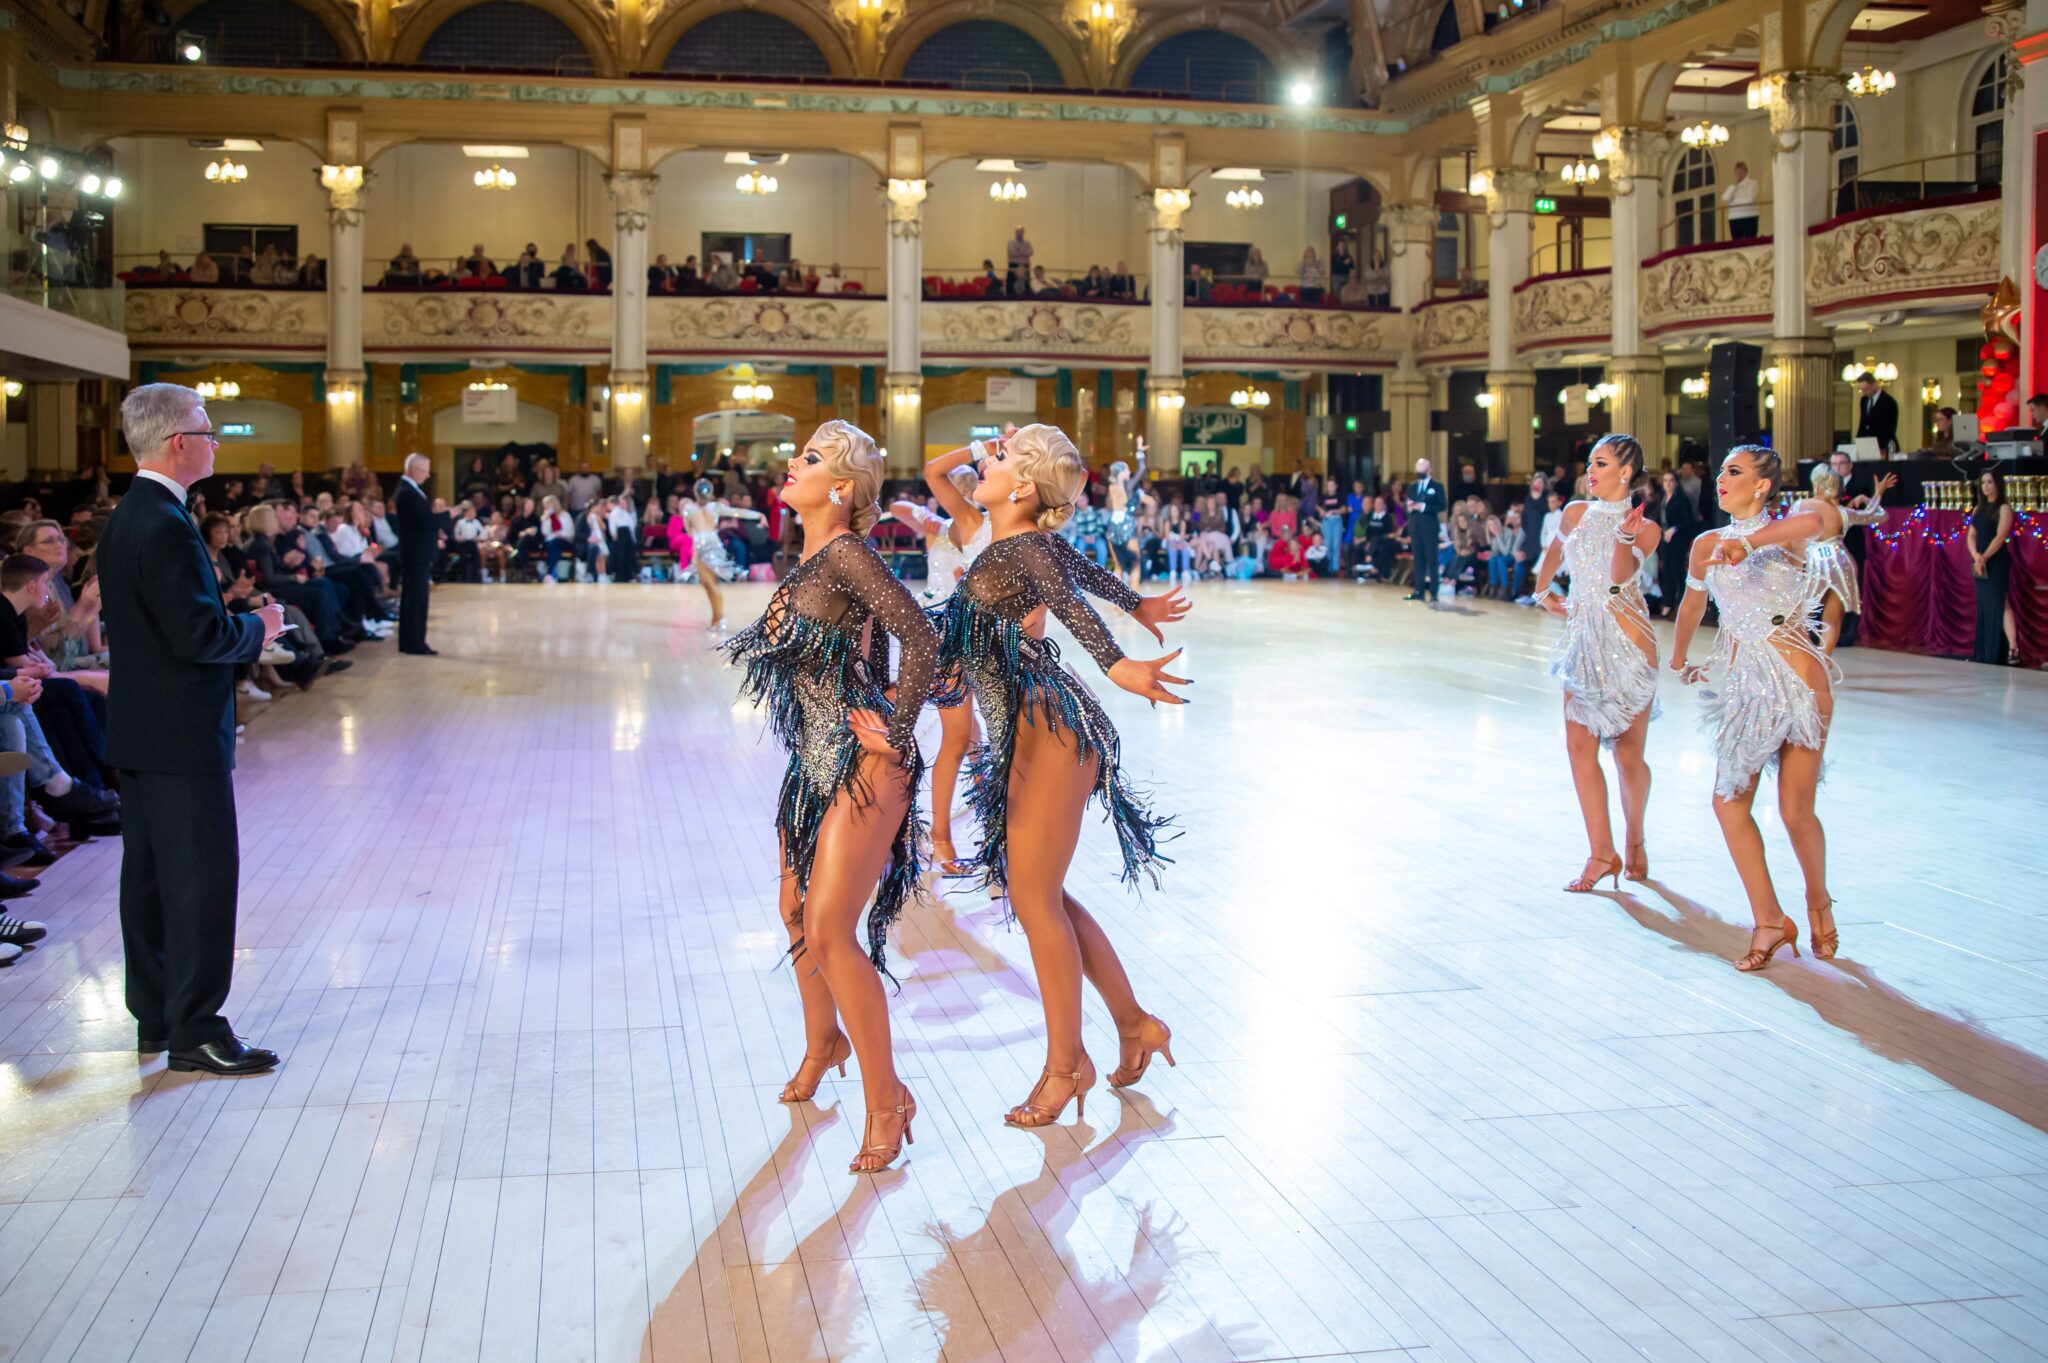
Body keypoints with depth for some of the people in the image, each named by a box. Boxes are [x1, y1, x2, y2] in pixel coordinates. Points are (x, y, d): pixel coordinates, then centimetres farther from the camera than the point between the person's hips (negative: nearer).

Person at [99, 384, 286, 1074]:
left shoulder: (127, 518, 12)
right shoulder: (166, 526, -20)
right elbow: (200, 635, -24)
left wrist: (241, 625, 10)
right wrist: (257, 628, -6)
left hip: (138, 731, 10)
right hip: (181, 733, -10)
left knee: (149, 875, 15)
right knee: (202, 876, -5)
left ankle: (156, 1016, 24)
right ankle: (194, 1029, 0)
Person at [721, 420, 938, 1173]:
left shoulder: (844, 554, -15)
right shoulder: (804, 565, 11)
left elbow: (922, 638, -24)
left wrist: (897, 735, -18)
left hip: (862, 769, -9)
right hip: (812, 765, 9)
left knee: (828, 933, -11)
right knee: (797, 913, 20)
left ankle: (886, 1099, 1)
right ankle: (823, 1041, 45)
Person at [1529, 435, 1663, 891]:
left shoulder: (1645, 527, -4)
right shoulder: (1576, 513, 8)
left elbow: (1621, 575, -21)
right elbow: (1552, 556, 28)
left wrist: (1626, 537, -37)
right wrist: (1542, 591, 34)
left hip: (1628, 639, -4)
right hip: (1584, 639, 4)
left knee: (1628, 752, 2)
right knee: (1580, 746, -5)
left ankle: (1634, 840, 26)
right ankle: (1602, 854, -2)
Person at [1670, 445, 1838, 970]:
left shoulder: (1783, 533, -5)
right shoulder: (1708, 544, 9)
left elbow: (1812, 522, -31)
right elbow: (1692, 605, 26)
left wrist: (1748, 542, -38)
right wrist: (1680, 659, 37)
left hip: (1797, 676, -5)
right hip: (1742, 683, 5)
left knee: (1795, 810, -4)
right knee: (1729, 803, -3)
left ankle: (1818, 900, 25)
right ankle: (1769, 920, 9)